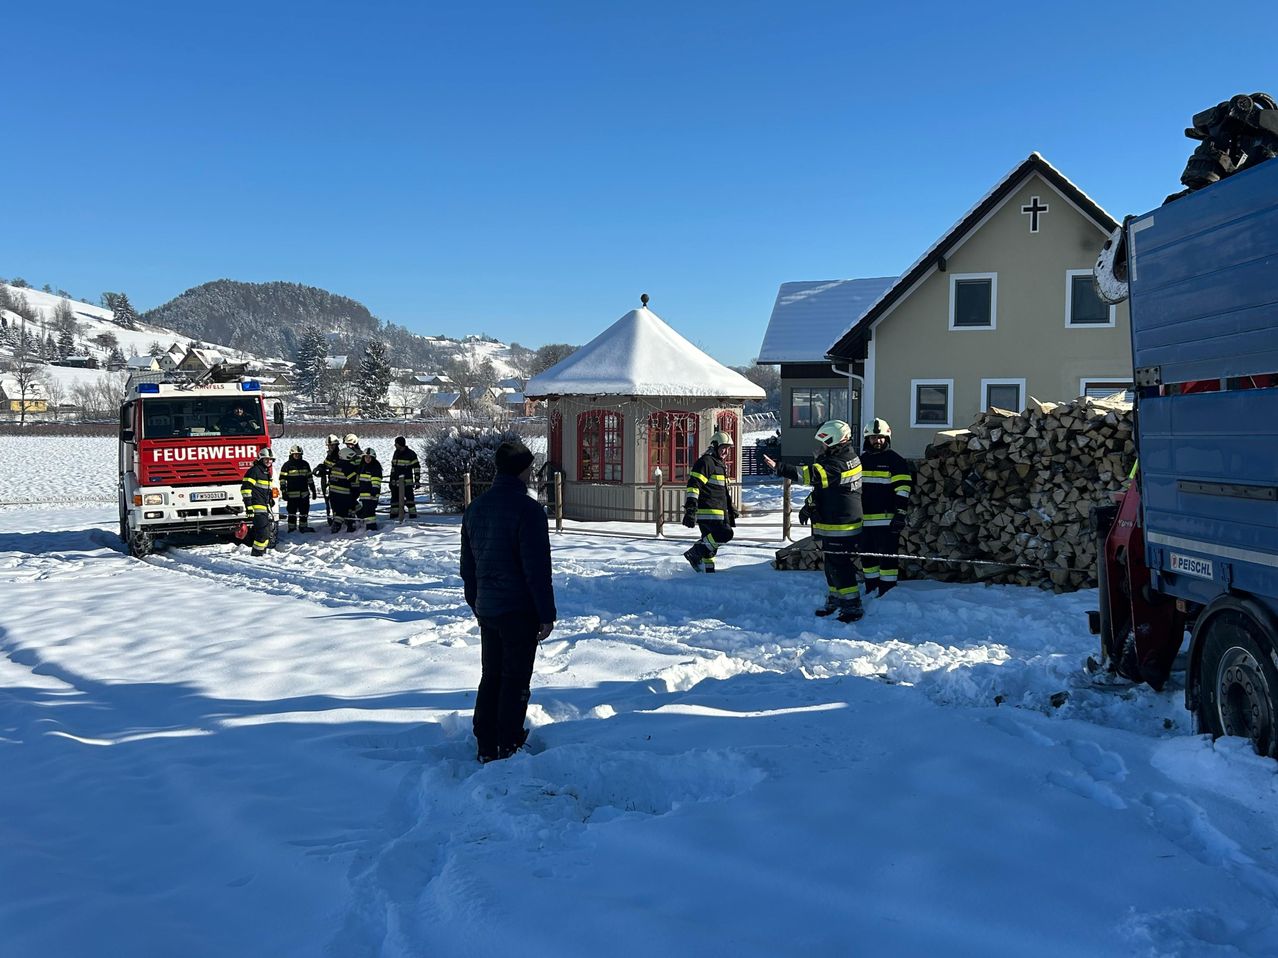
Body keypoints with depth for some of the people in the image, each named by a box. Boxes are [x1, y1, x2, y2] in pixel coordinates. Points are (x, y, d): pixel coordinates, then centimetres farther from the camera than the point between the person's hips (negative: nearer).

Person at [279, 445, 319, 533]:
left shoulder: (305, 464, 12)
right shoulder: (287, 465, -2)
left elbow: (310, 478, 18)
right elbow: (282, 479, -3)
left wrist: (313, 490, 16)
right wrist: (284, 492, -10)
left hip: (304, 493, 4)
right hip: (292, 494, -4)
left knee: (304, 511, 8)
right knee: (292, 512, 0)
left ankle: (303, 526, 18)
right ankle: (291, 528, 7)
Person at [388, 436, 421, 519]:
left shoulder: (411, 454, -8)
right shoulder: (396, 453, 13)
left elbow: (417, 467, -7)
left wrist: (417, 480, -12)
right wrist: (391, 480, 19)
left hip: (407, 481, -6)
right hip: (396, 481, 7)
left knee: (409, 498, -8)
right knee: (394, 497, 9)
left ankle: (413, 514, -4)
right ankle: (394, 513, 19)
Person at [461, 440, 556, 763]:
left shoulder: (475, 507, 9)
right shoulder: (527, 509, -16)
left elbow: (467, 564, 15)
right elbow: (537, 568, -18)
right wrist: (547, 614, -11)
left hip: (486, 608, 7)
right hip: (520, 610, -7)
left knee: (490, 677, 15)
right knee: (515, 680, 3)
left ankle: (486, 748, 21)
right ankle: (509, 747, 8)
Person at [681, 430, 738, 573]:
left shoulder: (721, 465, 24)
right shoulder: (706, 462, -9)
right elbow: (693, 485, -18)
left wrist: (730, 510, 32)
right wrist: (691, 508, -27)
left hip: (718, 512, 10)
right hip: (707, 511, -10)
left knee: (710, 545, 10)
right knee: (725, 534, -21)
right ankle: (695, 553, -13)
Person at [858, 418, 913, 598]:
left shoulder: (895, 460, -4)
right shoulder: (861, 460, 16)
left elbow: (903, 489, -9)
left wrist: (900, 514, -16)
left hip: (887, 520, -7)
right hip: (865, 520, 7)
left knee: (887, 556, -5)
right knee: (867, 556, 12)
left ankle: (888, 593, 1)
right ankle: (871, 591, 24)